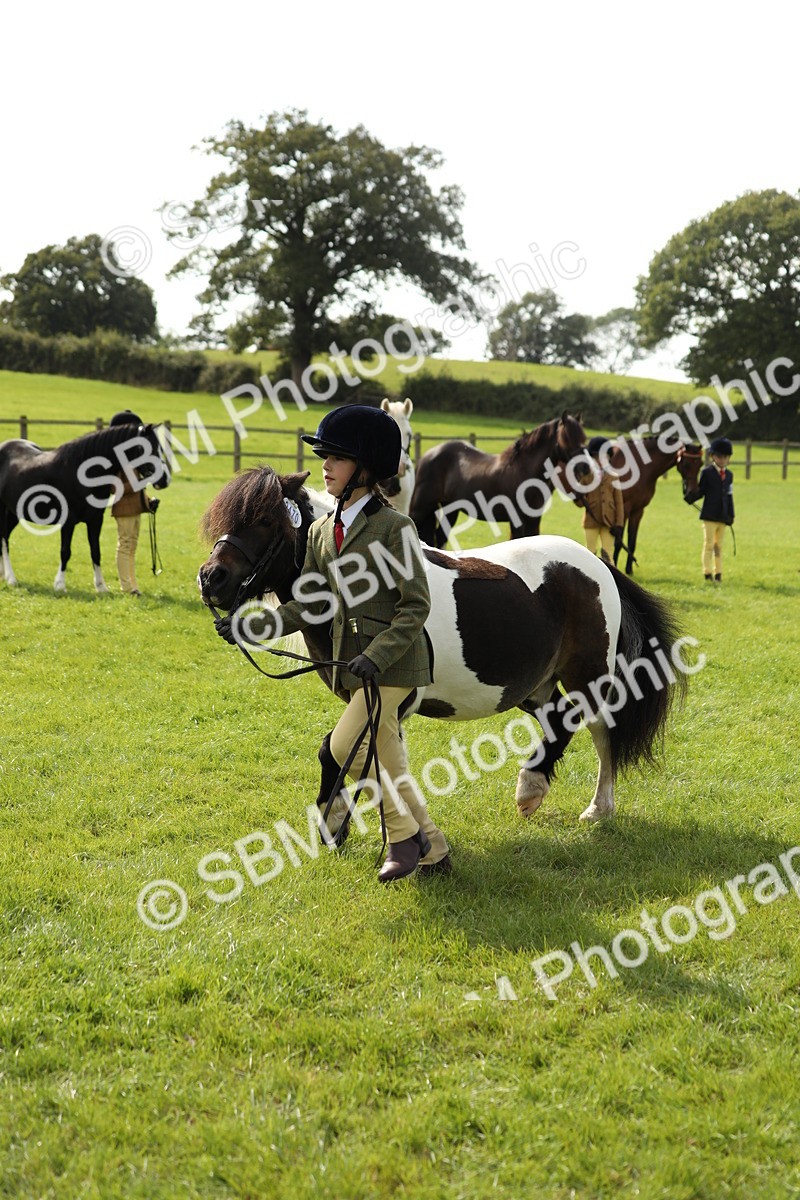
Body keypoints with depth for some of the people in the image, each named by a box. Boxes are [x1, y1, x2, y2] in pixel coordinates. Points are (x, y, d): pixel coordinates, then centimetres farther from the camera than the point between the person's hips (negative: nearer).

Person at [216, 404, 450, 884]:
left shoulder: (394, 526, -13)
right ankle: (433, 851, 25)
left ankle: (404, 835, 6)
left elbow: (416, 605, -15)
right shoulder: (323, 531, 9)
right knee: (387, 763, 12)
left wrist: (376, 655, -25)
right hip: (356, 667, 8)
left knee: (342, 749, -12)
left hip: (395, 665, -8)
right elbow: (308, 605, 9)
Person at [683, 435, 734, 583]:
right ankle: (707, 573, 4)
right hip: (709, 516, -4)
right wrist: (690, 494, -25)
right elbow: (700, 491, -4)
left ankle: (718, 573, 16)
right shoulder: (707, 472, -3)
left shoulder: (729, 475, 10)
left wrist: (730, 515, 7)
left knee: (719, 546, 11)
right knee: (709, 545, 0)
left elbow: (729, 496, 11)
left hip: (723, 516, 4)